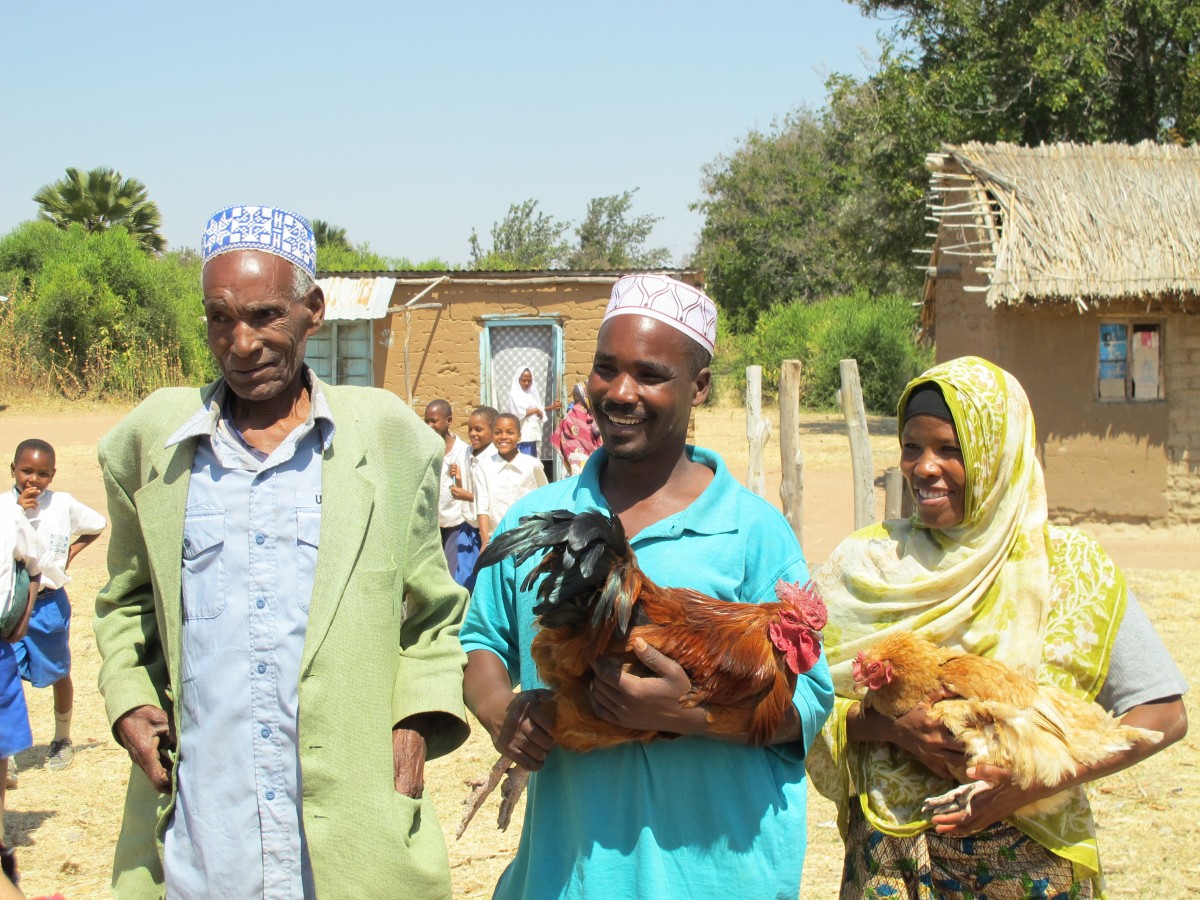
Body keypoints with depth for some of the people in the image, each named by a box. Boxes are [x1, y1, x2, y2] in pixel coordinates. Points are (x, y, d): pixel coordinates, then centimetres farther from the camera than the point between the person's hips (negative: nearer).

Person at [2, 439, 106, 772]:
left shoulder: (63, 504, -3)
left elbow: (97, 525, 14)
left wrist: (71, 552, 3)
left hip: (49, 604, 1)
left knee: (59, 674, 16)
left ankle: (62, 741, 36)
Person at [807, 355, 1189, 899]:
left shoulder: (1071, 569, -3)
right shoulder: (865, 562, 1)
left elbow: (1163, 715, -6)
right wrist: (892, 727, -18)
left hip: (1031, 856, -1)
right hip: (893, 854, 1)